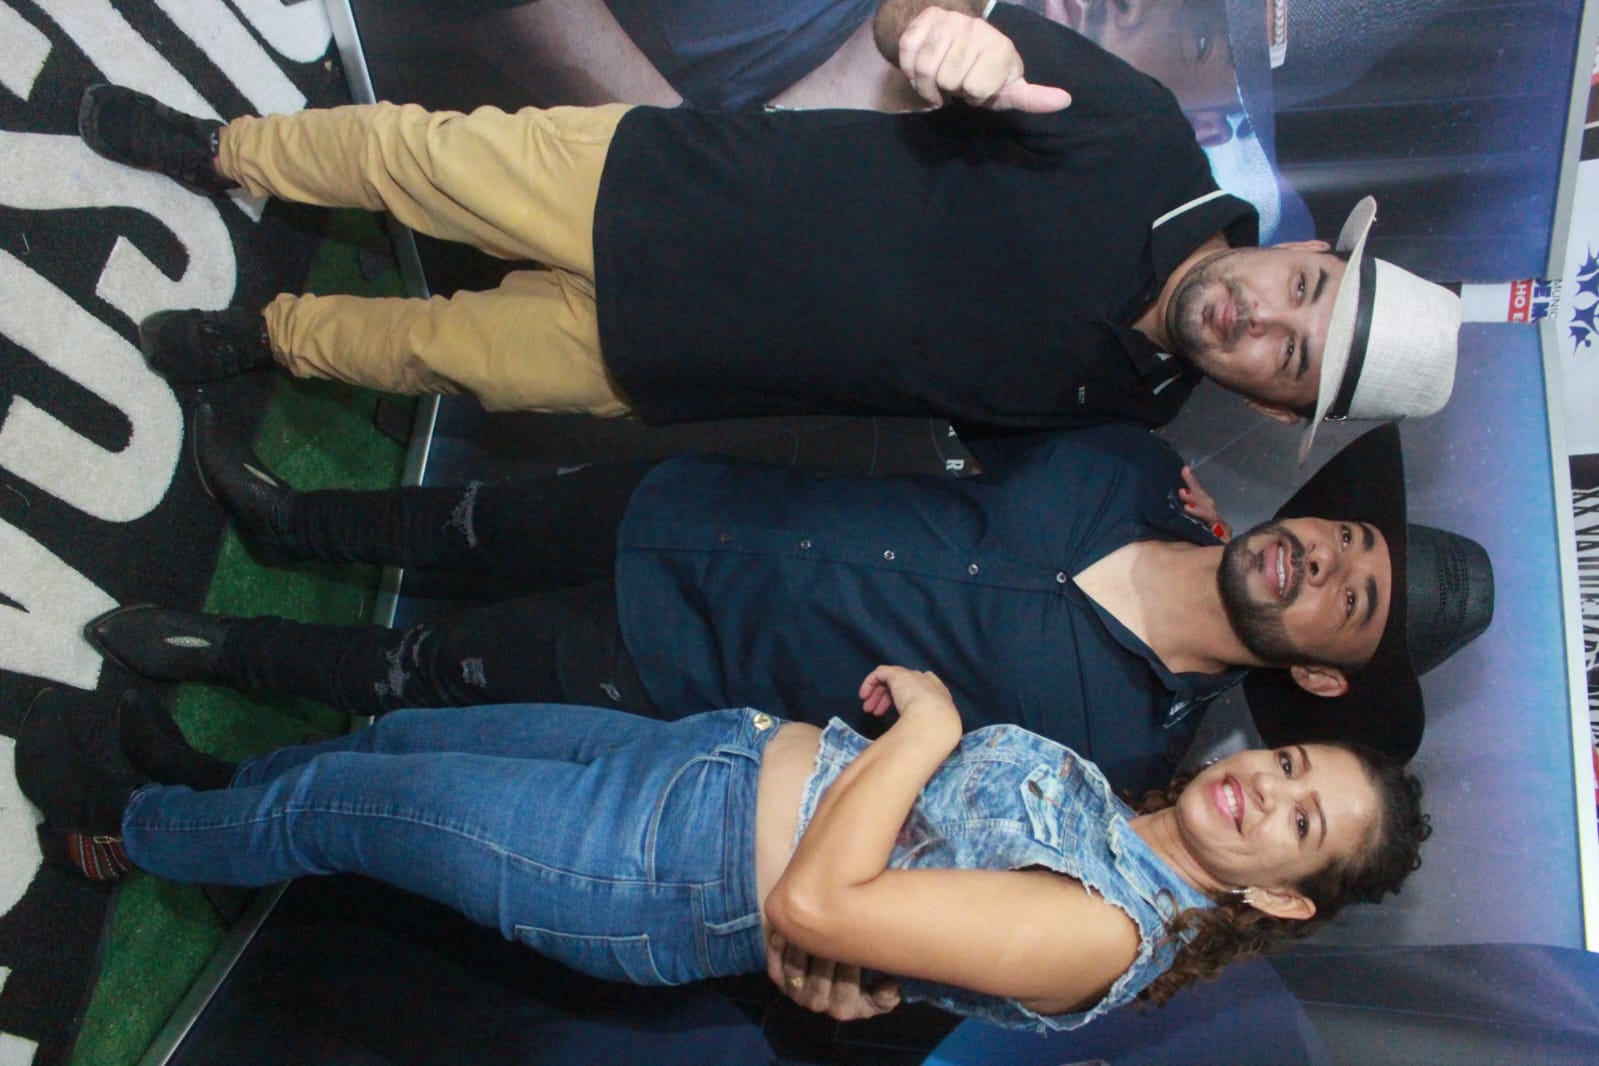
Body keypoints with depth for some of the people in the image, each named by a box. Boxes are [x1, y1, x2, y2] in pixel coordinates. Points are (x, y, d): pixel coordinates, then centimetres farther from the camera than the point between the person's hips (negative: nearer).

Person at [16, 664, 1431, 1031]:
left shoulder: (1099, 935, -24)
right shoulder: (1105, 795, 1)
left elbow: (812, 904, -31)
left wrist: (924, 723, -22)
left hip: (652, 887, -7)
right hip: (719, 749, 7)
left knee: (337, 800, 8)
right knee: (407, 730, 19)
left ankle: (123, 825, 40)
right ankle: (206, 782, 50)